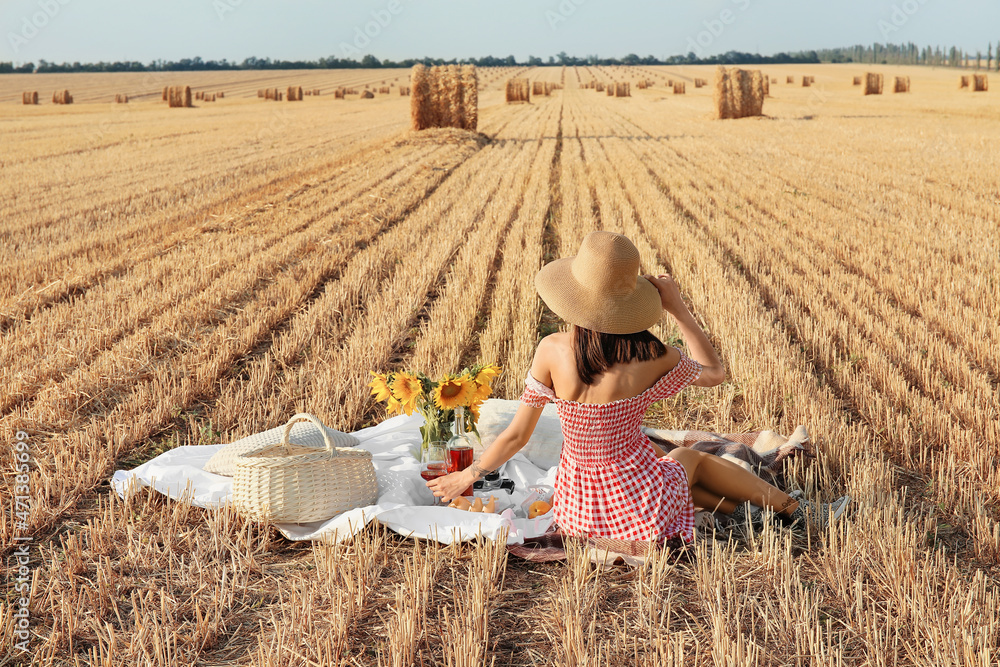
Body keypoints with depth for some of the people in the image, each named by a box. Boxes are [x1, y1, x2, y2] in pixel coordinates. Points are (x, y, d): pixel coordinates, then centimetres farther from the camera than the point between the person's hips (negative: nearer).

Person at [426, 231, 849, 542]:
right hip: (645, 515, -2)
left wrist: (467, 476, 9)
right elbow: (715, 373, 4)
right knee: (691, 456, 32)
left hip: (579, 515, 2)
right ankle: (795, 511, 45)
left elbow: (516, 435, -7)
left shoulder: (553, 352, -16)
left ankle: (739, 508, 34)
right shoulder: (652, 359, -18)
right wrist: (678, 309, 1)